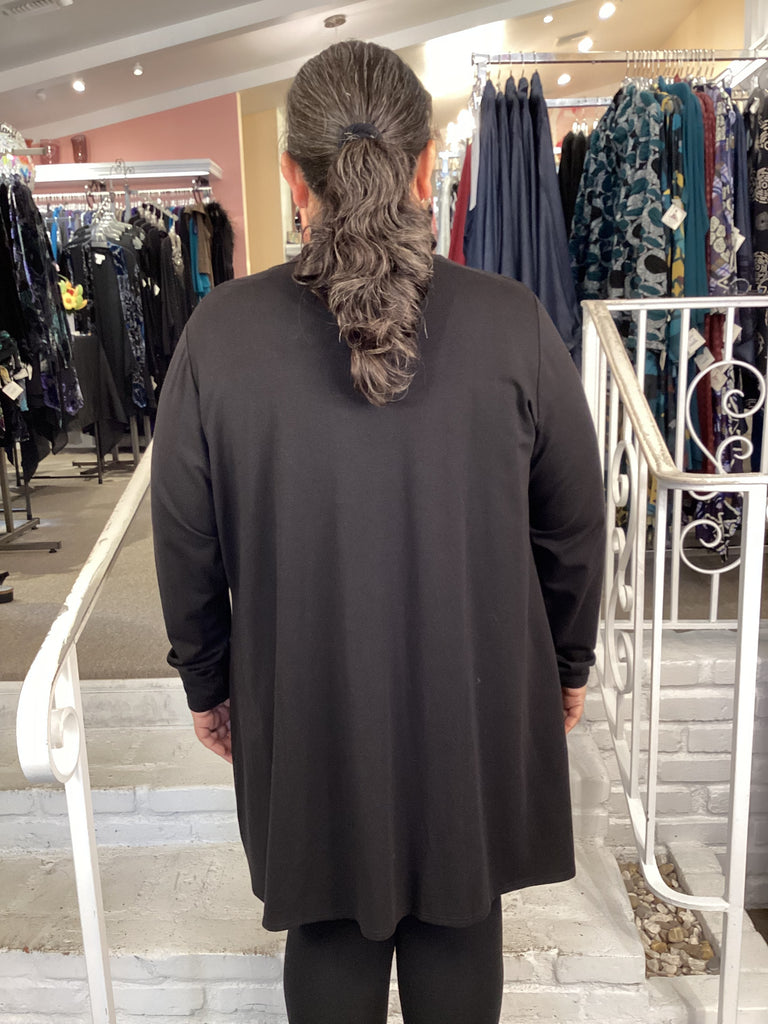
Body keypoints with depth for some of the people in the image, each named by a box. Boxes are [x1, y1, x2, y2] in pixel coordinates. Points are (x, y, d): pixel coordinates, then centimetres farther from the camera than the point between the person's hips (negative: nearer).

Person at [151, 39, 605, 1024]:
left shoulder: (221, 330, -14)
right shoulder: (513, 322, -14)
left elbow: (185, 540, -5)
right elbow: (574, 525, -4)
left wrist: (206, 684, 11)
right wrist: (567, 665, 12)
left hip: (304, 709, 0)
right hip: (477, 703, 1)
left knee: (331, 935, 23)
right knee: (459, 927, 24)